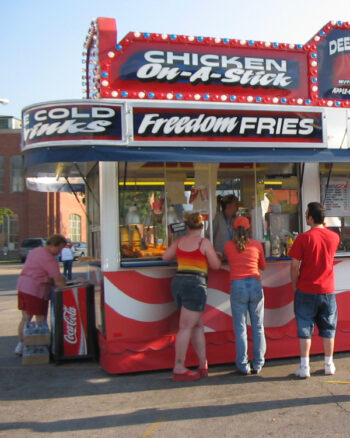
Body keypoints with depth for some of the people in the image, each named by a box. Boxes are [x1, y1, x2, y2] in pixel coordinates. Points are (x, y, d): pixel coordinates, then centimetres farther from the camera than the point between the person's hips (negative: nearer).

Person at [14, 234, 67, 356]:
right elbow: (57, 279, -21)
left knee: (25, 318, 16)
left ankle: (21, 344, 23)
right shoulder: (48, 258, -16)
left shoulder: (35, 251, 15)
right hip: (36, 290, -10)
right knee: (41, 320, 0)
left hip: (22, 286, 10)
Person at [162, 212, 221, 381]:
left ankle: (203, 365, 19)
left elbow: (165, 257, 18)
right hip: (195, 284, -7)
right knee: (186, 328, -5)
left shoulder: (180, 241, 10)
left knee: (198, 325, 14)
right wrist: (214, 255, 17)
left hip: (178, 281, 7)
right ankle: (179, 369, -1)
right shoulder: (204, 242, -6)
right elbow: (216, 265, -4)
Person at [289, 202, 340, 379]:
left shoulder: (303, 238, -14)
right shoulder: (334, 237, -1)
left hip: (306, 291, -3)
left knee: (305, 329, 5)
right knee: (328, 328, 15)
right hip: (327, 291, 3)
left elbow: (295, 266, -13)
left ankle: (304, 367, 6)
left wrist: (295, 285, 4)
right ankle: (329, 364, 22)